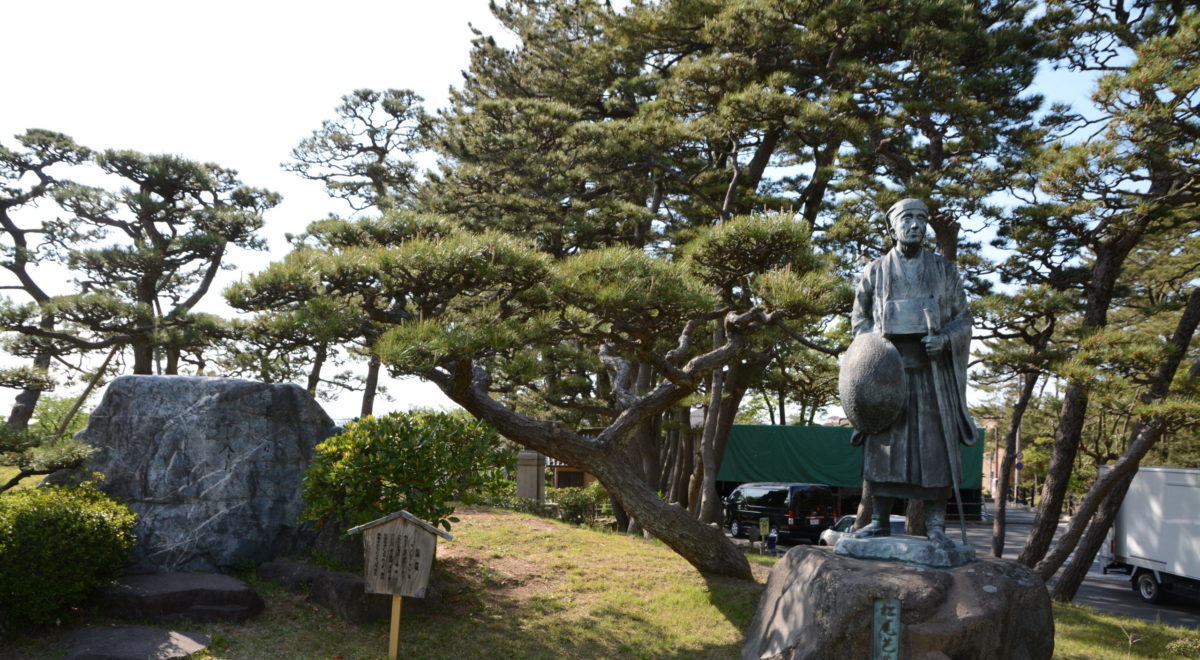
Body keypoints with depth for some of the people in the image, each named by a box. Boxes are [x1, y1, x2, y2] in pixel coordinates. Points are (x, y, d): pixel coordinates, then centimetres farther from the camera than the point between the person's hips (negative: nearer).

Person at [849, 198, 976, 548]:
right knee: (883, 443, 0)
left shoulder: (944, 270, 10)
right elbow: (859, 317, 16)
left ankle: (936, 526, 1)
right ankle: (879, 520, 7)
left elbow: (963, 318, 9)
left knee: (935, 446, -4)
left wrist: (943, 339, -11)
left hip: (933, 368, 0)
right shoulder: (875, 271, 10)